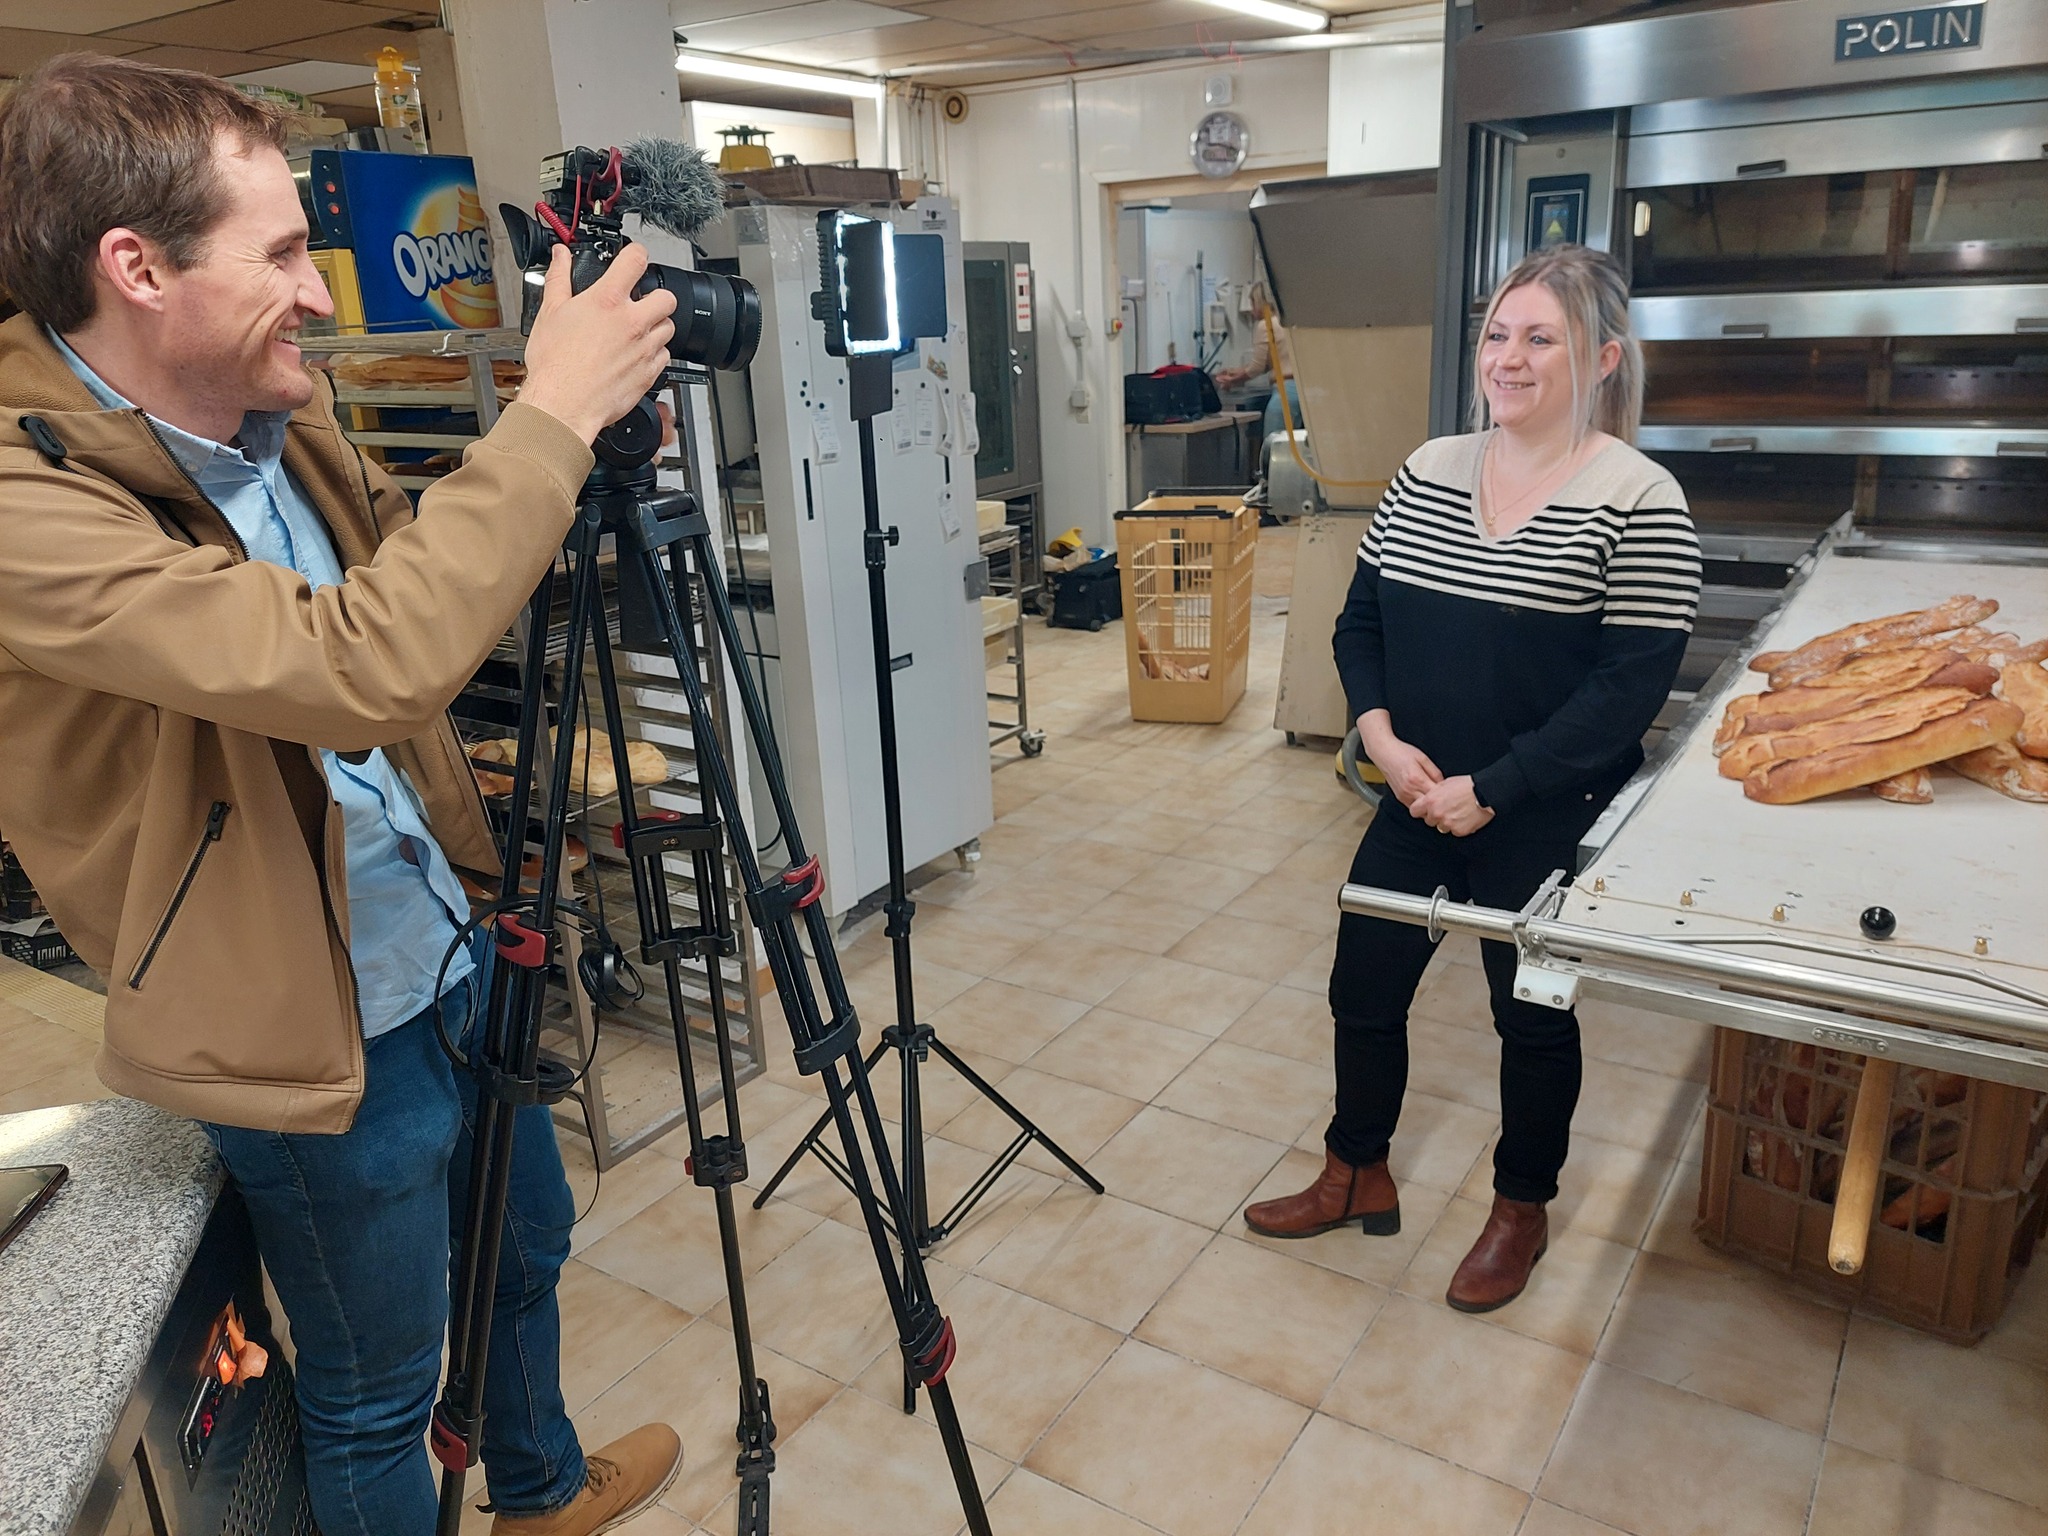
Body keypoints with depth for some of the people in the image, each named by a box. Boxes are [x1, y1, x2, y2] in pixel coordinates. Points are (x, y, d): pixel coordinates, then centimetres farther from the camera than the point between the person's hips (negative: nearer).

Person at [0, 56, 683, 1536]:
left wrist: (569, 432, -4)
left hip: (449, 951, 9)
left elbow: (414, 576, 13)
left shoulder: (282, 414, -1)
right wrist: (553, 416, -32)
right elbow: (360, 668, -40)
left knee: (526, 1245, 29)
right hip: (325, 1036, -8)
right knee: (378, 1405, 15)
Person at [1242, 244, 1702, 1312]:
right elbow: (1360, 617, 6)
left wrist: (1490, 789, -19)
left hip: (1545, 823, -4)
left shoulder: (1638, 501, -13)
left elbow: (1632, 683, -18)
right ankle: (1357, 1176, 37)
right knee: (1363, 986, 12)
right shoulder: (1429, 470, 3)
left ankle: (1521, 1209, 38)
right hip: (1416, 801, 5)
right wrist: (1381, 734, -11)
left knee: (1531, 1013, 13)